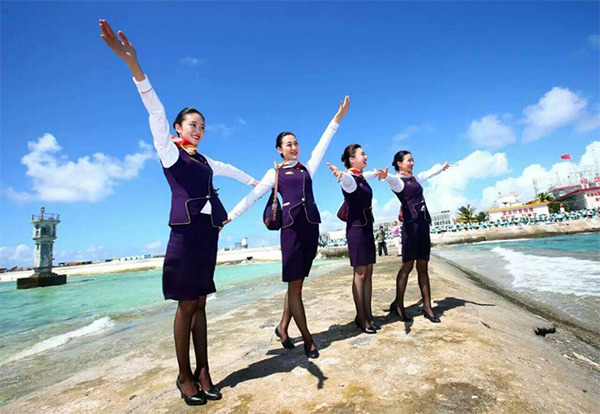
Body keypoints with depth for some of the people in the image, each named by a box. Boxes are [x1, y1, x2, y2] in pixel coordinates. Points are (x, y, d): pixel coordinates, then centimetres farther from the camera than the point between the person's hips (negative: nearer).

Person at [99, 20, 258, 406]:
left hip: (208, 234, 6)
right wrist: (134, 65, -25)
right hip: (186, 234, -6)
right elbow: (156, 114, -12)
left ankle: (203, 372, 16)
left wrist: (254, 182, 49)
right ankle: (185, 376, 14)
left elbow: (229, 169, 35)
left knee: (200, 304, 8)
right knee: (186, 306, 0)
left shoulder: (205, 161, 18)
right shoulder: (169, 153, 2)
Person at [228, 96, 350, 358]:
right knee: (295, 284, -1)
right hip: (292, 228, -4)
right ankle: (307, 339, 9)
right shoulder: (275, 172, 6)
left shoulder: (307, 167, 16)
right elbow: (253, 196, 1)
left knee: (297, 283, 10)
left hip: (311, 227, 5)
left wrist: (337, 118, 12)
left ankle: (282, 327, 25)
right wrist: (228, 217, -4)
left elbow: (322, 145, 15)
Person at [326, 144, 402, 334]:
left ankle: (368, 315, 19)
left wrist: (380, 173, 54)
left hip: (367, 228, 8)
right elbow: (347, 179, -40)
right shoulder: (349, 178, -13)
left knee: (368, 273, 10)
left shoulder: (362, 176, 12)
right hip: (356, 229, -8)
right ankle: (361, 318, 9)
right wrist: (341, 175, -62)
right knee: (360, 274, -2)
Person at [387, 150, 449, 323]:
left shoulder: (414, 178, 21)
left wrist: (442, 168, 57)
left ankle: (427, 306, 10)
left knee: (423, 266, 6)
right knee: (408, 265, -6)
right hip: (411, 223, -7)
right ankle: (398, 304, 5)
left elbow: (428, 174, 41)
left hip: (423, 222, 7)